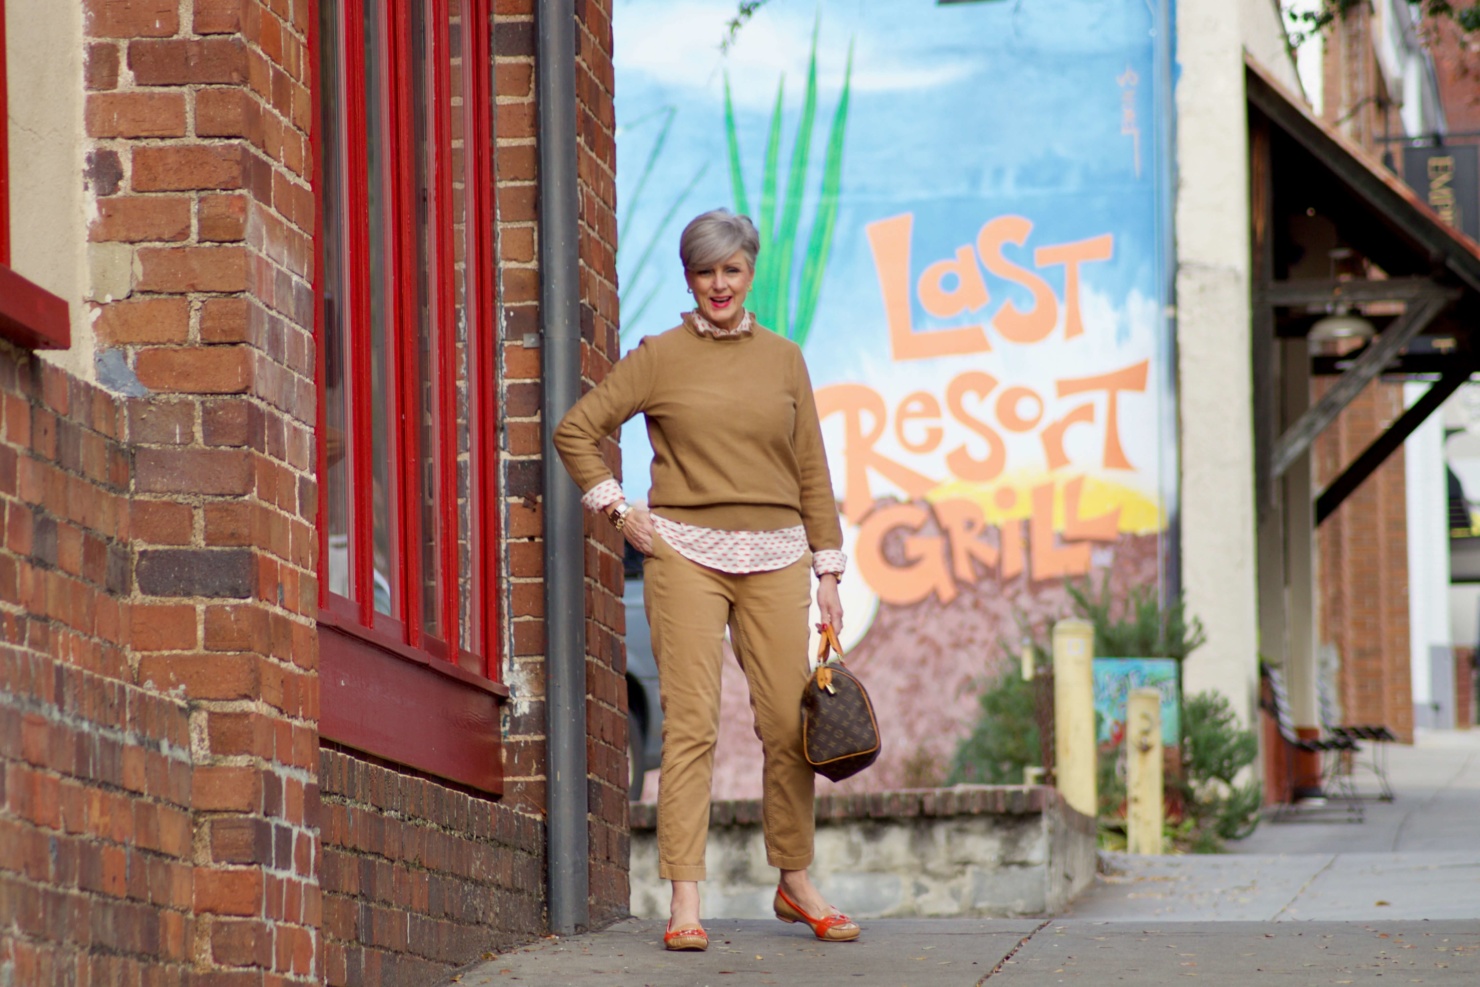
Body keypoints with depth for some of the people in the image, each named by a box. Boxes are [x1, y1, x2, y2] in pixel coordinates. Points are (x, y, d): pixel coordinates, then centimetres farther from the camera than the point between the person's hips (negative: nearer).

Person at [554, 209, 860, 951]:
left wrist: (828, 571, 7)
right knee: (691, 722, -8)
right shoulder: (659, 358, 4)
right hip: (686, 553, -2)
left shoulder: (783, 359, 11)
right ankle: (685, 902, -8)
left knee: (788, 722, 2)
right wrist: (619, 511, -1)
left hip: (774, 556, 3)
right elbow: (576, 430, 6)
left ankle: (795, 884, 19)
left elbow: (812, 471, 12)